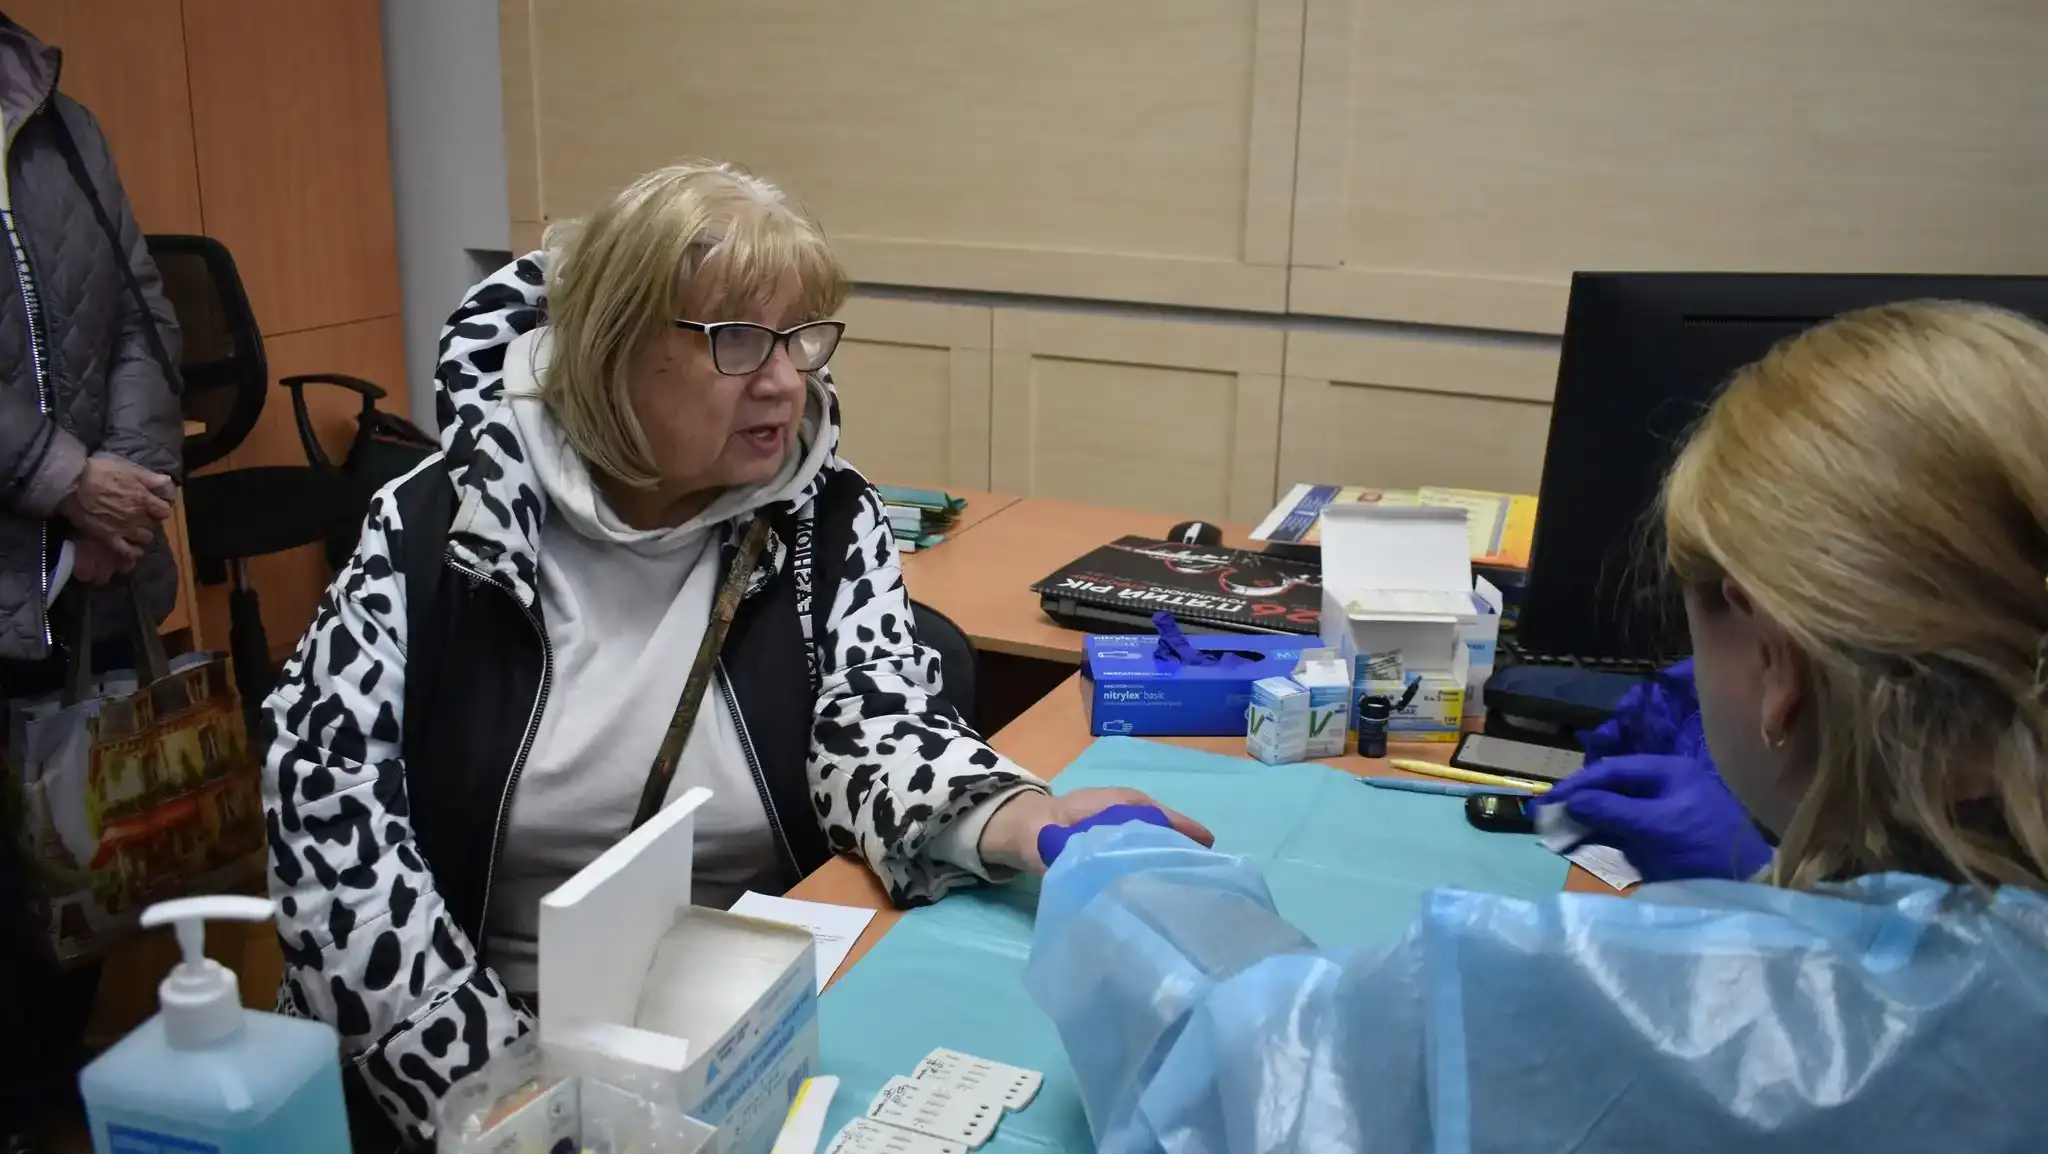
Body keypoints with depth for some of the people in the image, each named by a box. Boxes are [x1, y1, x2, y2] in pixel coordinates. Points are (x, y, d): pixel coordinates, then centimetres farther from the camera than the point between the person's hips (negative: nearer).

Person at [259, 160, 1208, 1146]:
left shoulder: (830, 523, -1)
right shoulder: (444, 523, -7)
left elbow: (874, 728, -12)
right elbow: (327, 790, -8)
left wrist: (1014, 819, -34)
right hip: (503, 1048, -1)